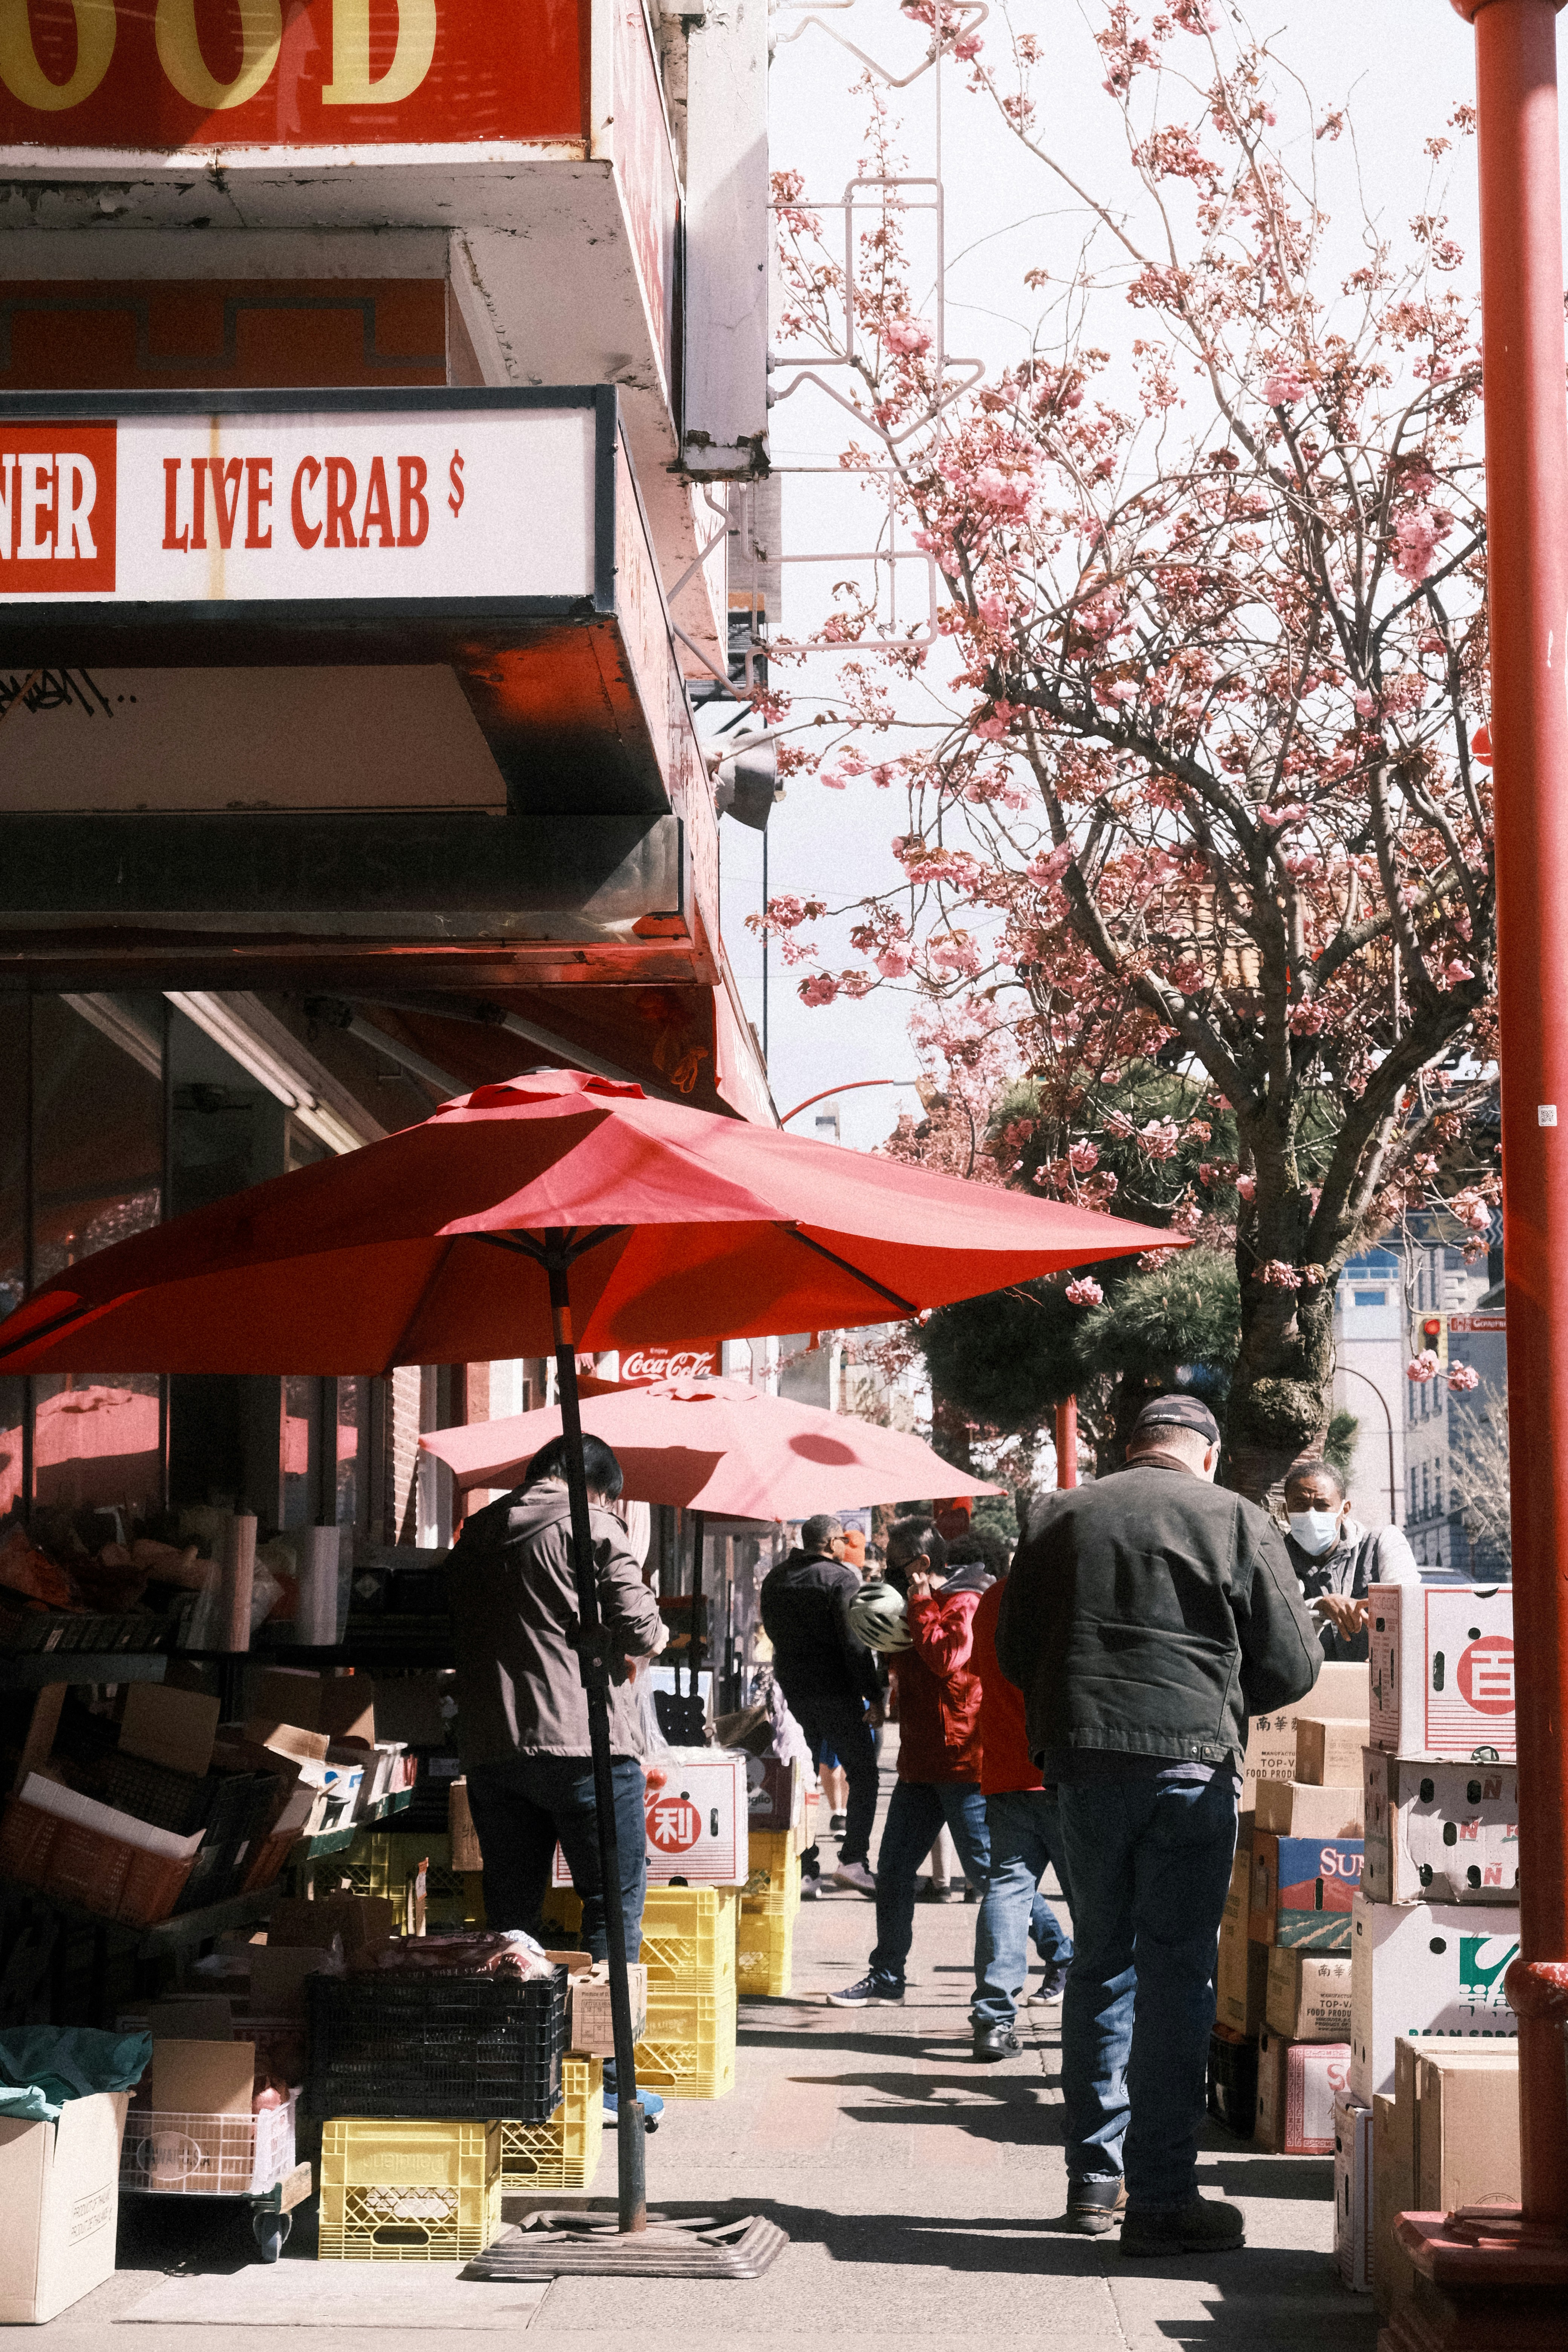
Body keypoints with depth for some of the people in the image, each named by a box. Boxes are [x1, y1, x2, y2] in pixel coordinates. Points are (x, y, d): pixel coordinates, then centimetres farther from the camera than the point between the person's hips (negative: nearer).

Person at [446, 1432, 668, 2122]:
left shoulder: (473, 1538, 15)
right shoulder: (591, 1524, -3)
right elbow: (639, 1629, -8)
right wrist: (644, 1641, 14)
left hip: (489, 1747, 6)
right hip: (583, 1740, -5)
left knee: (512, 1912, 11)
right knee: (613, 1902, 3)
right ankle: (607, 2076, 1)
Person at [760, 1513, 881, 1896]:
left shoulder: (774, 1580, 10)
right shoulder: (841, 1579, -11)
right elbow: (855, 1642, -16)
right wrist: (874, 1696, -14)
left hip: (790, 1691, 6)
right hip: (836, 1692, -6)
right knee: (863, 1775, 4)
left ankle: (804, 1869, 5)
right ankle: (854, 1859, -6)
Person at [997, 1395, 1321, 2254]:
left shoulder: (1063, 1517, 8)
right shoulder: (1237, 1521, -1)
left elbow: (1012, 1650, 12)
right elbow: (1293, 1662, 0)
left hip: (1082, 1762, 3)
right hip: (1191, 1763, -3)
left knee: (1100, 1960, 16)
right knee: (1176, 1974, 0)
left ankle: (1093, 2176, 22)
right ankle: (1161, 2198, 0)